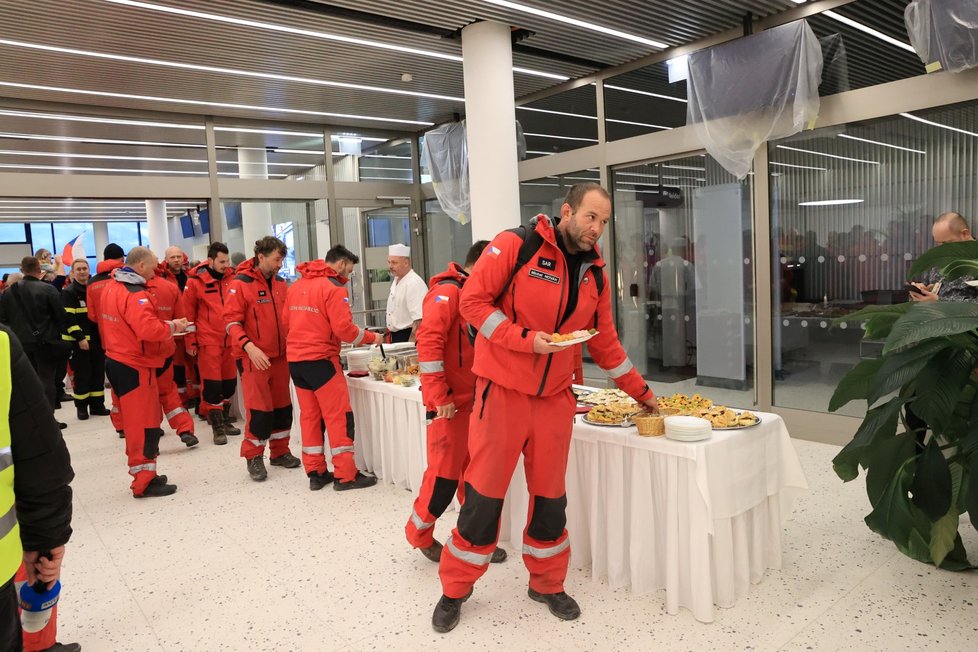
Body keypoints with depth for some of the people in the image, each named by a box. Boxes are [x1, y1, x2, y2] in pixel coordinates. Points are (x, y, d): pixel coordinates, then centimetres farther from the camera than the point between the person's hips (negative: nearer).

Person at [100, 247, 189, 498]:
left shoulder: (113, 287, 12)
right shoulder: (135, 294, -19)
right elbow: (148, 329, -29)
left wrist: (165, 326, 10)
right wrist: (172, 326, -12)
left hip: (118, 361, 10)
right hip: (135, 366, -10)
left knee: (137, 420, 16)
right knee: (143, 423, -2)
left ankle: (143, 473, 25)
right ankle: (144, 482, 4)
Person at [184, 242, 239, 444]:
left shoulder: (231, 278, 4)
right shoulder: (196, 281, -6)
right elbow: (188, 313, -1)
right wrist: (190, 342, 0)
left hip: (230, 340, 4)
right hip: (208, 341, -4)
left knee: (229, 383, 11)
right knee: (212, 385, -2)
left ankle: (225, 421, 28)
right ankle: (217, 428, 9)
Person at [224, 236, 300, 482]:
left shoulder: (280, 283, 8)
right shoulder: (240, 284, -9)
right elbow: (231, 321, -13)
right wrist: (249, 346, -25)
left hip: (280, 355, 6)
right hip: (254, 358, -6)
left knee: (282, 406, 11)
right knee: (259, 408, -3)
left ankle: (279, 452, 26)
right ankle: (253, 457, 14)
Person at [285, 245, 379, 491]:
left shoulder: (296, 286, 13)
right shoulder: (333, 287, -11)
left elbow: (287, 323, 16)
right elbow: (344, 328, -16)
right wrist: (370, 337, -2)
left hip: (294, 360, 8)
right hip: (320, 360, -8)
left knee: (310, 416, 13)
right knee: (339, 417, -1)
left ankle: (315, 473, 18)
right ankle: (346, 475, 2)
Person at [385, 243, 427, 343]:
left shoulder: (414, 283, -20)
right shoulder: (396, 281, 11)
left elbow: (419, 320, -25)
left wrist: (411, 343, -25)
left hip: (409, 335, -9)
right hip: (396, 336, 9)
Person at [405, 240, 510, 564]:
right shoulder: (447, 292, -12)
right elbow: (429, 342, -20)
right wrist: (439, 396, -21)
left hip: (476, 400, 8)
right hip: (450, 403, -8)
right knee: (444, 473, -1)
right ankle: (419, 534, 20)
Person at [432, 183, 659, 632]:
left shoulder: (595, 274, 7)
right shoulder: (514, 246, -10)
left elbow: (605, 343, 14)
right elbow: (472, 301, -12)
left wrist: (640, 391, 15)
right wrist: (526, 338, -21)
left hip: (555, 397, 5)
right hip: (502, 391, -5)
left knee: (550, 493, 12)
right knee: (484, 492, 3)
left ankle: (547, 584, 33)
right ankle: (455, 590, 22)